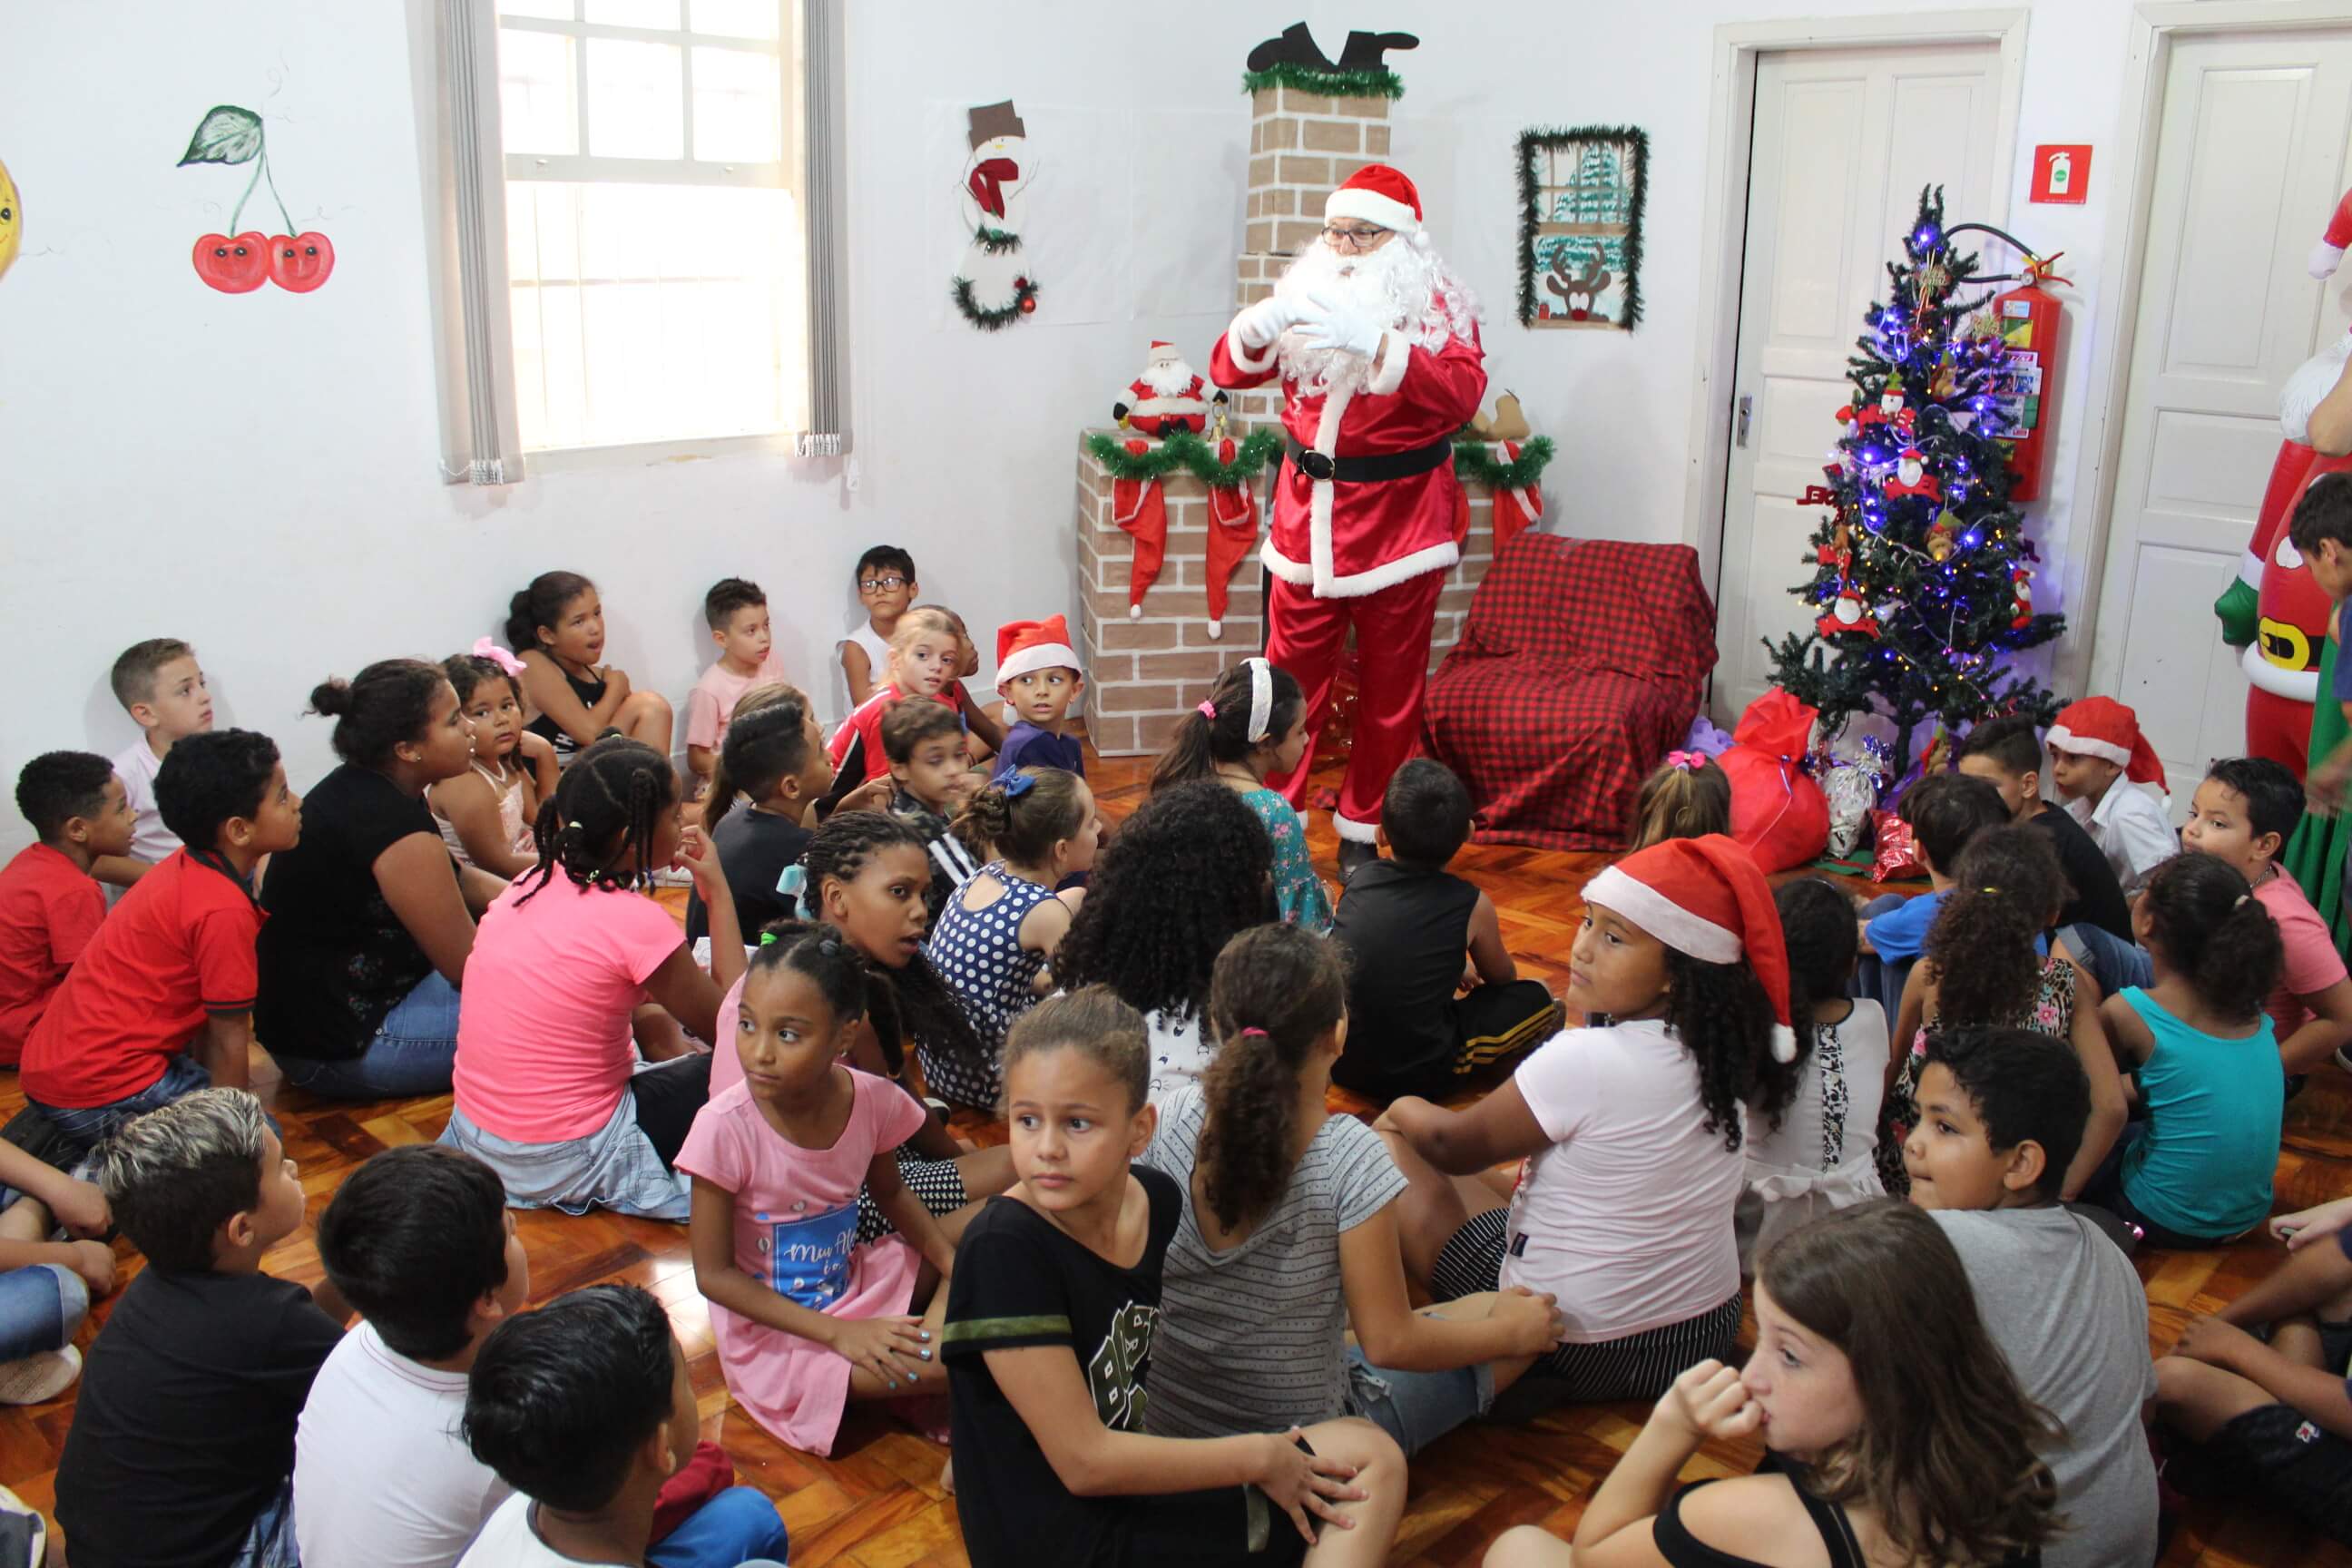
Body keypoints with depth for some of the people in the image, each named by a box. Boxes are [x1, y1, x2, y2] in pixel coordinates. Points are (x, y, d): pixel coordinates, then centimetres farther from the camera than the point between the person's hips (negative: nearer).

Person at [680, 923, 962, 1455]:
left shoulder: (873, 1100, -13)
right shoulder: (725, 1127, -24)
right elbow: (715, 1274, -16)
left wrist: (956, 1263, -8)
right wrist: (838, 1334, -21)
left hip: (853, 1284, 5)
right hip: (772, 1329, -5)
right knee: (935, 1367, -24)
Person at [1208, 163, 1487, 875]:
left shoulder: (1437, 303, -3)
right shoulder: (1313, 292, 7)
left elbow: (1462, 392, -21)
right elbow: (1228, 370, 1)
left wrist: (1376, 344, -34)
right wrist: (1259, 328, -22)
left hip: (1399, 519, -2)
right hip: (1308, 514, 2)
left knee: (1389, 688, 6)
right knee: (1291, 677, 3)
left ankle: (1361, 832, 19)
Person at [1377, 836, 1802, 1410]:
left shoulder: (1584, 1061, -28)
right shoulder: (1726, 1052, -6)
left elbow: (1455, 1145, -9)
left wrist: (1403, 1112, 13)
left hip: (1578, 1348, -7)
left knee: (1388, 1147, 9)